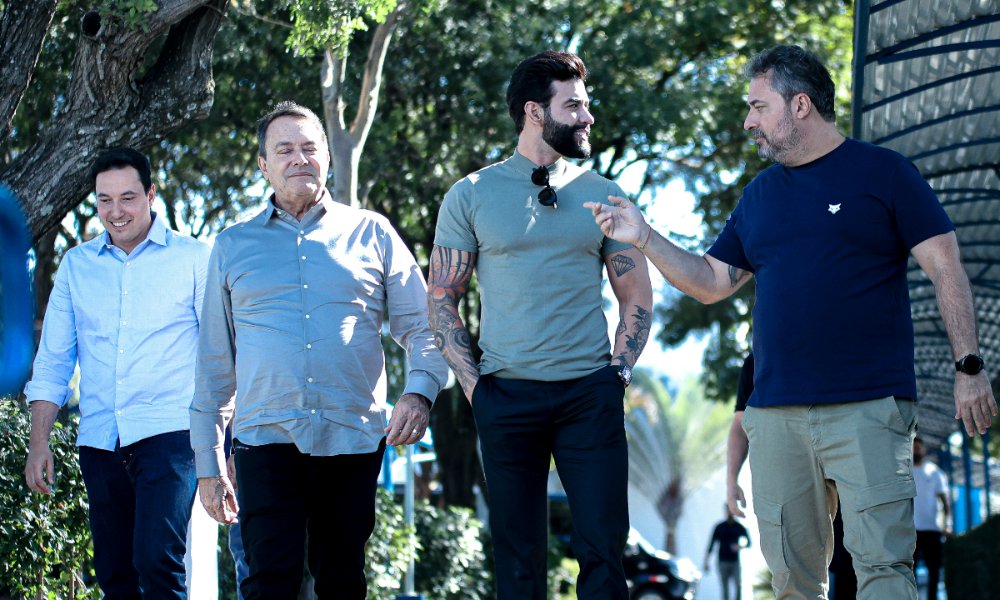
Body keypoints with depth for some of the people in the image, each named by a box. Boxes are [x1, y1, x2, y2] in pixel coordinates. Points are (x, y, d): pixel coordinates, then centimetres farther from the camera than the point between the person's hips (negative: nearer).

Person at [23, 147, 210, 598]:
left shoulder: (193, 259, 3)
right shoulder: (76, 264, 13)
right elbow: (52, 361, 15)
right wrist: (38, 442, 6)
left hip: (169, 434, -4)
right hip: (100, 442, 4)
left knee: (157, 561, -20)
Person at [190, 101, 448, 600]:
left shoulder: (370, 234, 11)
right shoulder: (233, 246, 13)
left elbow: (422, 326, 9)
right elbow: (214, 361, 15)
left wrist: (419, 392, -12)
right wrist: (208, 464, 11)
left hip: (353, 441, 1)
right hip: (266, 440, 0)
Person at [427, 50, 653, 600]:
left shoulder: (600, 194, 8)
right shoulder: (471, 196, 4)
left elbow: (637, 296, 14)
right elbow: (442, 298, 7)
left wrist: (618, 371, 2)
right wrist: (473, 384, -2)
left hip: (590, 393, 1)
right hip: (507, 394, -1)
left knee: (603, 547, -3)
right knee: (517, 554, 4)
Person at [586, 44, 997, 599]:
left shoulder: (883, 173, 1)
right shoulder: (760, 193, 17)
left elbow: (945, 269, -1)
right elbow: (712, 283, 19)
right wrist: (644, 238, 7)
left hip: (869, 408, -5)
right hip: (775, 412, 5)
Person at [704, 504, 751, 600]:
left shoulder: (739, 527, 6)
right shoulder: (719, 527, 4)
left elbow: (748, 542, 8)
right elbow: (711, 545, 6)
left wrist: (740, 546, -14)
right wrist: (706, 562, 2)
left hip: (735, 562, 1)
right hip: (722, 562, 0)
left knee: (738, 587, -12)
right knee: (725, 589, -1)